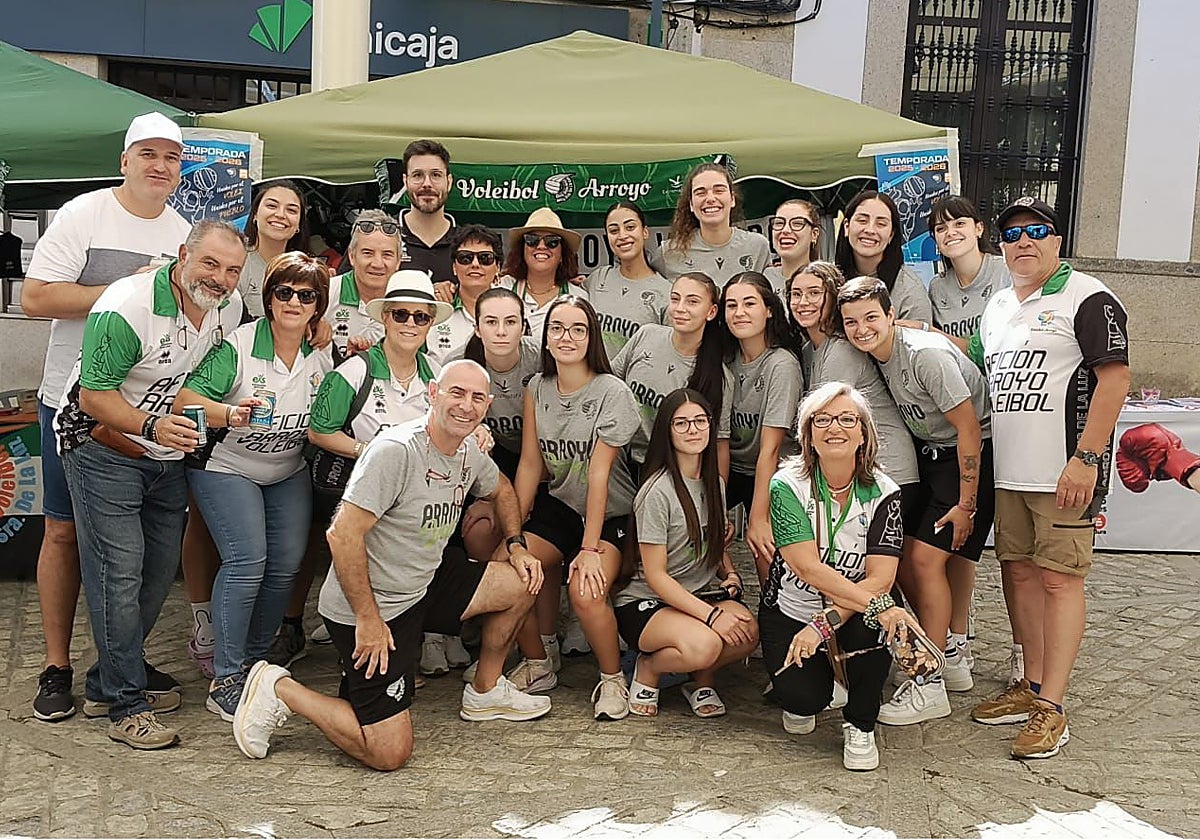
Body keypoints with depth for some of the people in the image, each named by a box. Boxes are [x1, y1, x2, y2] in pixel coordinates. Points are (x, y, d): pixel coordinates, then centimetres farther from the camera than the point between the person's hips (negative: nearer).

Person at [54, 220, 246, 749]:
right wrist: (151, 425, -35)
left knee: (158, 575, 10)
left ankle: (105, 686, 25)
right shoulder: (126, 308, -24)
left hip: (167, 458, 7)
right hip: (103, 451, -7)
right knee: (119, 574, -8)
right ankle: (127, 707, 2)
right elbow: (95, 395, -22)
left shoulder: (229, 306, -2)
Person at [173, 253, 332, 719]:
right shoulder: (238, 346, -19)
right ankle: (224, 679, -9)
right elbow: (185, 400, -27)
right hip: (225, 468, -5)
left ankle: (251, 659, 17)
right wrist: (228, 412, -46)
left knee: (286, 563, -3)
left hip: (288, 473, 5)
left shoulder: (322, 357, -4)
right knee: (248, 559, -19)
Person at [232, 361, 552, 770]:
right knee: (389, 754, -10)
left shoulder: (469, 451, 3)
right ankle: (278, 690, 6)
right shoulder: (396, 450, -24)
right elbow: (343, 534, -27)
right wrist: (368, 620, -24)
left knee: (523, 581, 3)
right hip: (368, 604, -8)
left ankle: (485, 692, 22)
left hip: (424, 584, 8)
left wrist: (515, 545, 11)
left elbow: (501, 490, 27)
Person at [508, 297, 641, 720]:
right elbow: (530, 464, 3)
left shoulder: (612, 392, -14)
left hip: (607, 514, -5)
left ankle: (612, 678, -2)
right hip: (556, 506, 5)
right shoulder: (537, 388, 3)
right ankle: (538, 664, 7)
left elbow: (599, 473, -18)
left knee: (585, 590, -30)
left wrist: (590, 548, -20)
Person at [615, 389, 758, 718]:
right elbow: (655, 575, -17)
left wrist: (730, 574, -1)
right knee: (704, 645, -35)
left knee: (748, 631, -26)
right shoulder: (658, 491, -16)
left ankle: (702, 679, 5)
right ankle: (648, 668, -2)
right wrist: (711, 614, -25)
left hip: (702, 593, 6)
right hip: (645, 604, -6)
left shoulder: (714, 483, 8)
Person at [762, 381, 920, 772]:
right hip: (790, 610, -1)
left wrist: (825, 623, -32)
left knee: (873, 625, -33)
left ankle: (860, 726, -7)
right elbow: (808, 568, -26)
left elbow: (880, 578, -20)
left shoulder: (883, 492, -11)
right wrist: (879, 604, -38)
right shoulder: (788, 485, -16)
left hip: (858, 612, 1)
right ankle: (801, 702, 17)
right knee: (802, 695, -25)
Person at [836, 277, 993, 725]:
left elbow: (969, 428, -22)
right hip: (929, 452, 8)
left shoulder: (926, 355, -25)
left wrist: (966, 505, -20)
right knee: (901, 556, 4)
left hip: (973, 455, -8)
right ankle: (949, 657, 22)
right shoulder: (877, 354, -1)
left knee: (926, 557, -15)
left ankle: (930, 687, -6)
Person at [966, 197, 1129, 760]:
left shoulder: (1087, 298, -7)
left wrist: (1085, 458, -19)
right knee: (1021, 572, 12)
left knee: (1059, 579, -5)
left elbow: (1114, 378, -14)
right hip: (1008, 473, 8)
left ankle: (1051, 710, -2)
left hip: (1065, 474, -7)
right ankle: (1032, 686, 25)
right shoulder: (997, 307, 17)